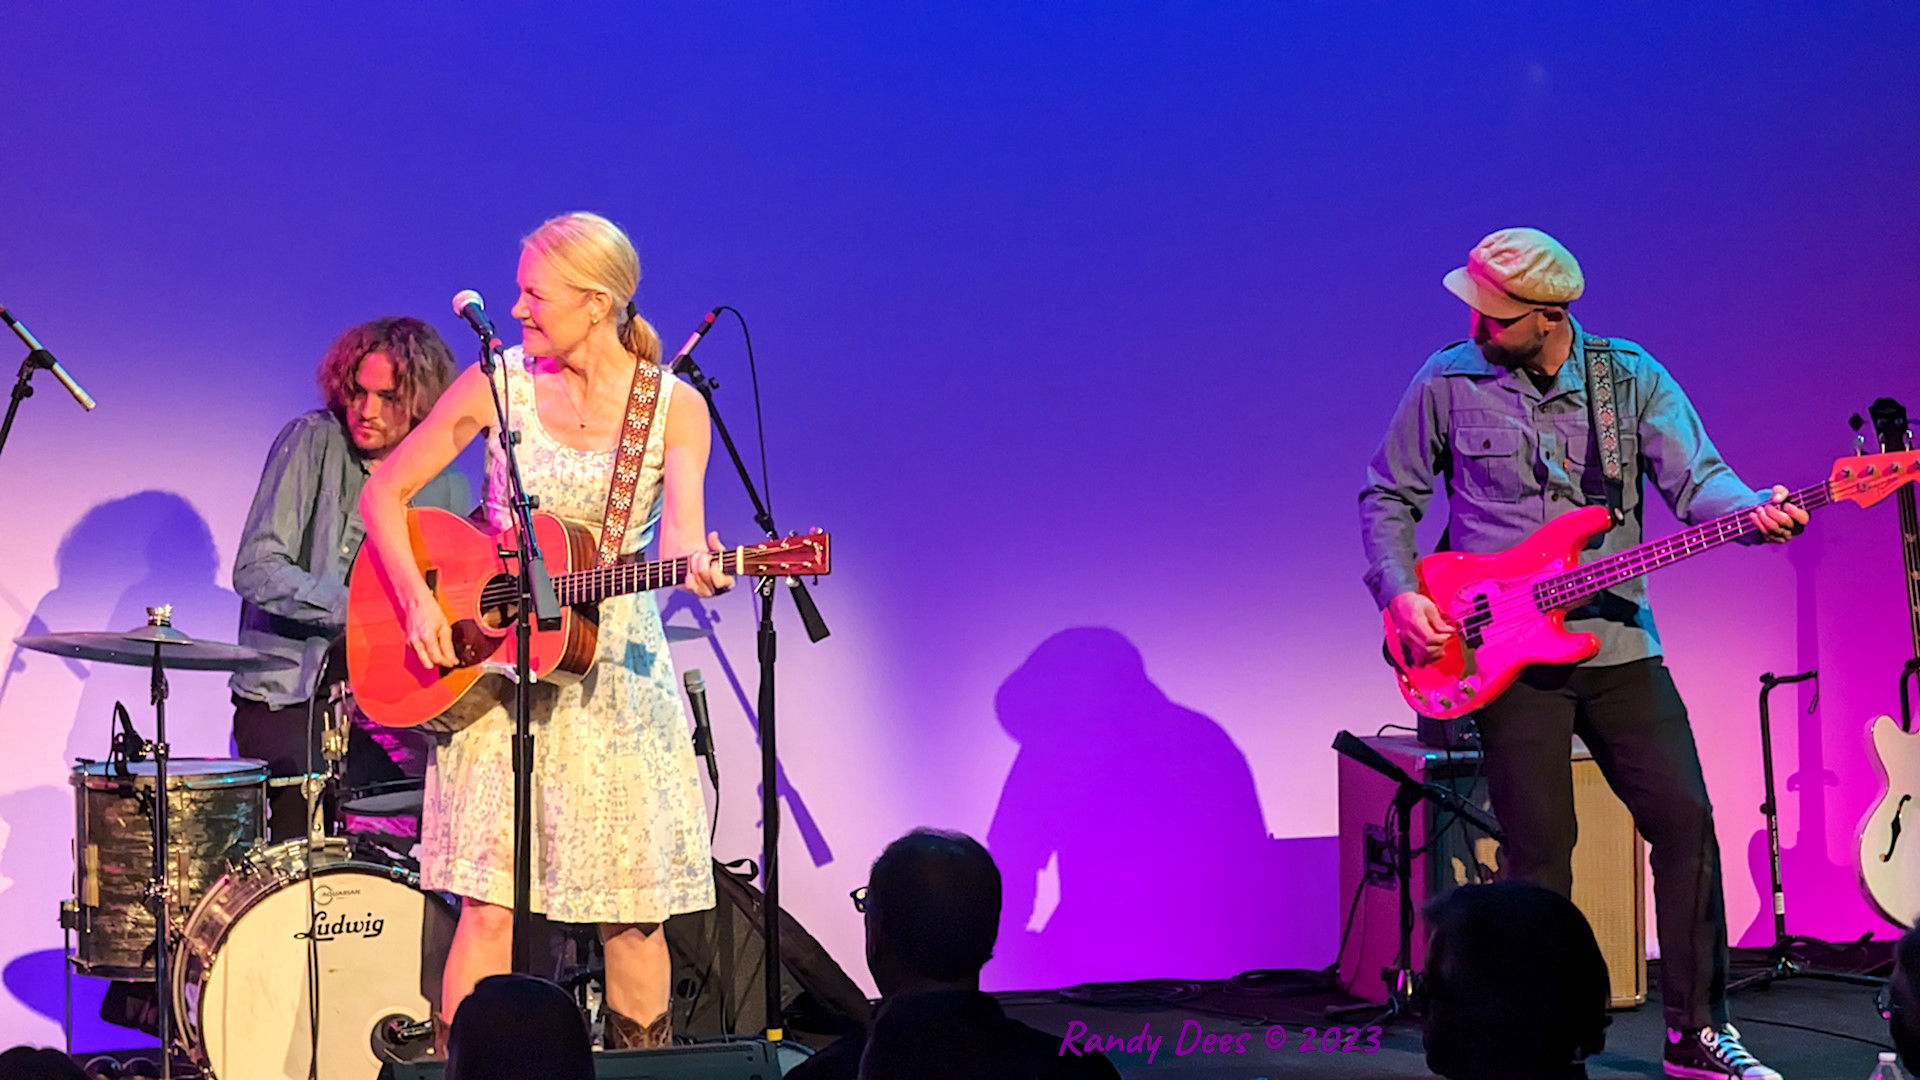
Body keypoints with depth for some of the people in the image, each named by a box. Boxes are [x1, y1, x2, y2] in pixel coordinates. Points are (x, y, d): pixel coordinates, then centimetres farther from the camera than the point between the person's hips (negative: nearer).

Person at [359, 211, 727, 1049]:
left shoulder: (673, 406, -2)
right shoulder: (499, 382, -2)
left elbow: (680, 533, -16)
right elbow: (384, 493, 3)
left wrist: (699, 569, -39)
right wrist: (418, 602, -11)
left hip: (615, 672, 0)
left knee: (631, 909, 2)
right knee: (488, 903, -6)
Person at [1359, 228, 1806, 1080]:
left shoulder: (1631, 377, 1)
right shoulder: (1447, 384, -1)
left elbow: (1696, 478, -6)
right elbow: (1387, 498, 7)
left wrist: (1754, 511, -27)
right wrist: (1400, 594, -7)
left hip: (1618, 644, 2)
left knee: (1684, 820, -1)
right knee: (1539, 851, -2)